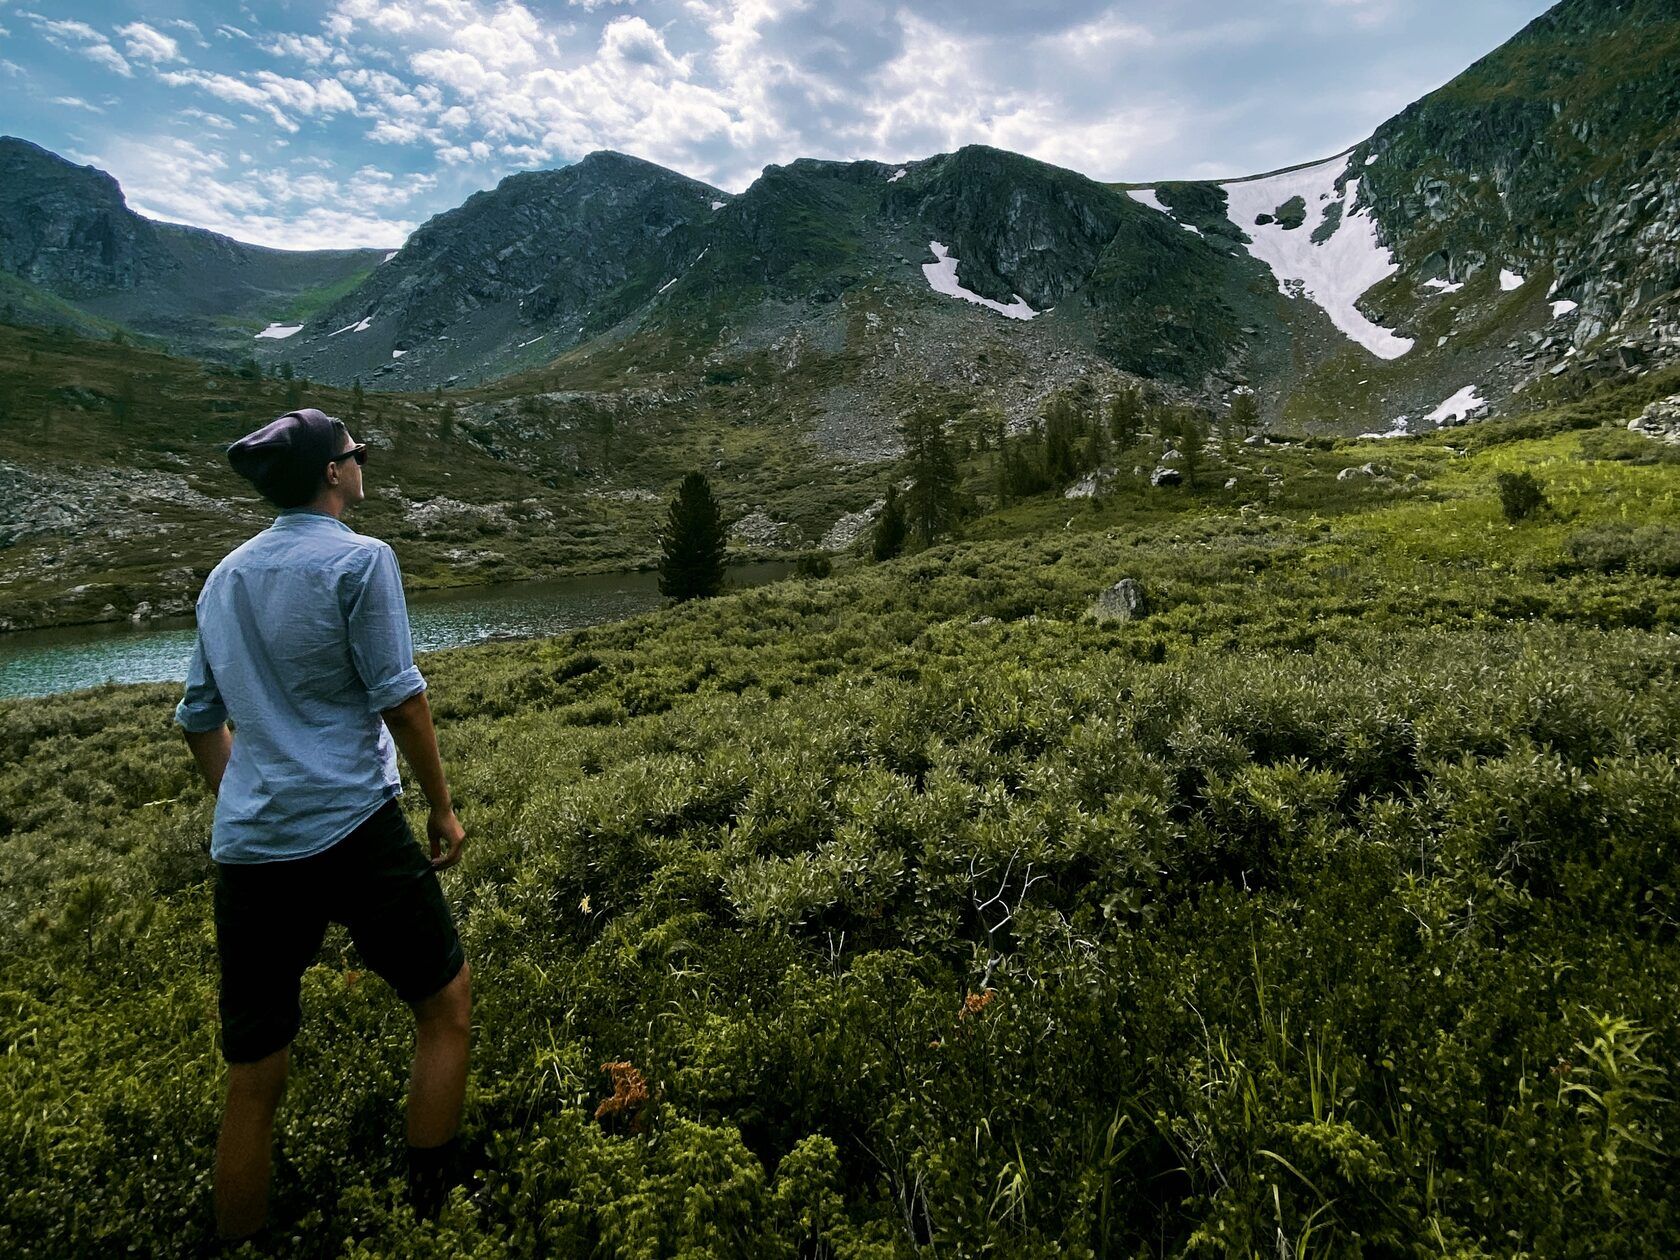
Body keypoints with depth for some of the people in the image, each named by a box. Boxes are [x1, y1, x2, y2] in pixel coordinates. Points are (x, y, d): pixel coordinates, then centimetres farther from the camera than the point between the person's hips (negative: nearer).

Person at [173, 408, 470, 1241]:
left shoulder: (224, 576, 14)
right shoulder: (358, 559, -7)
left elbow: (198, 718, 19)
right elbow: (398, 697, -11)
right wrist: (441, 805, -3)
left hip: (246, 849, 7)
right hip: (351, 833, -6)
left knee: (253, 1079, 15)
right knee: (444, 1001, 13)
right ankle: (430, 1215, 19)